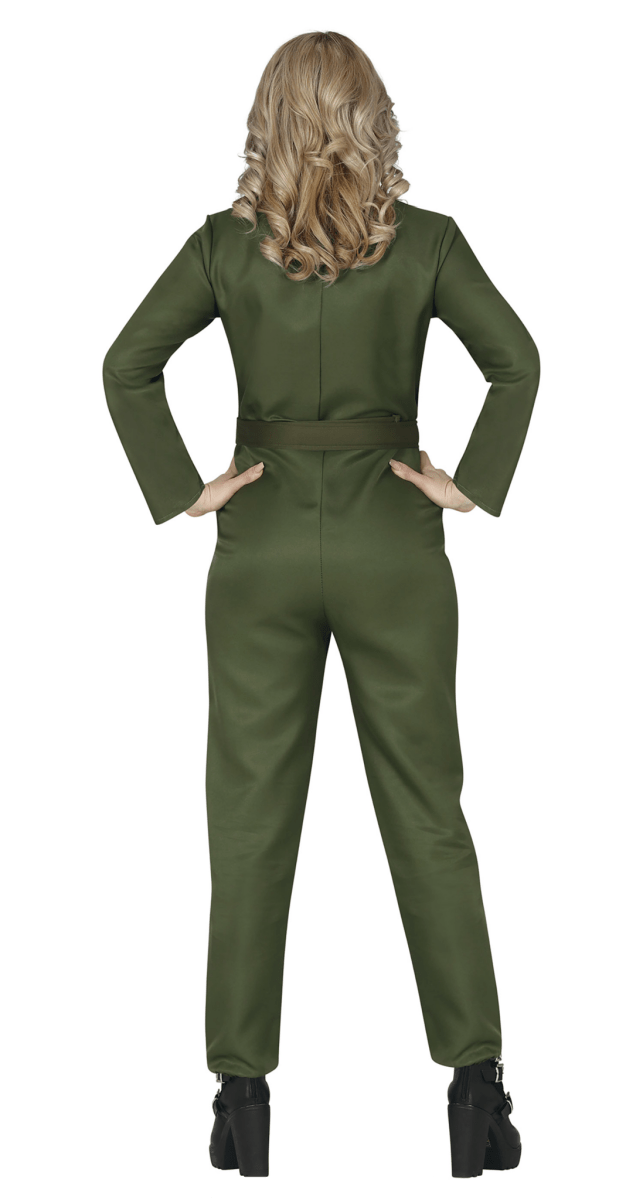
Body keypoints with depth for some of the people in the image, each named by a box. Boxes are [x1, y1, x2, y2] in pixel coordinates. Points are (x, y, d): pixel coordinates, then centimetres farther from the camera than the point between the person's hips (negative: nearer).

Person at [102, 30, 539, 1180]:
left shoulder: (226, 243, -1)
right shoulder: (422, 240, -4)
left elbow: (127, 366, -6)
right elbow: (515, 362, -11)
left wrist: (183, 490, -2)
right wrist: (470, 485, -5)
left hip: (262, 544, 1)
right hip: (392, 542, 0)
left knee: (251, 821, 7)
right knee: (427, 813, 7)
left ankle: (243, 1095, 11)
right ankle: (475, 1090, 8)